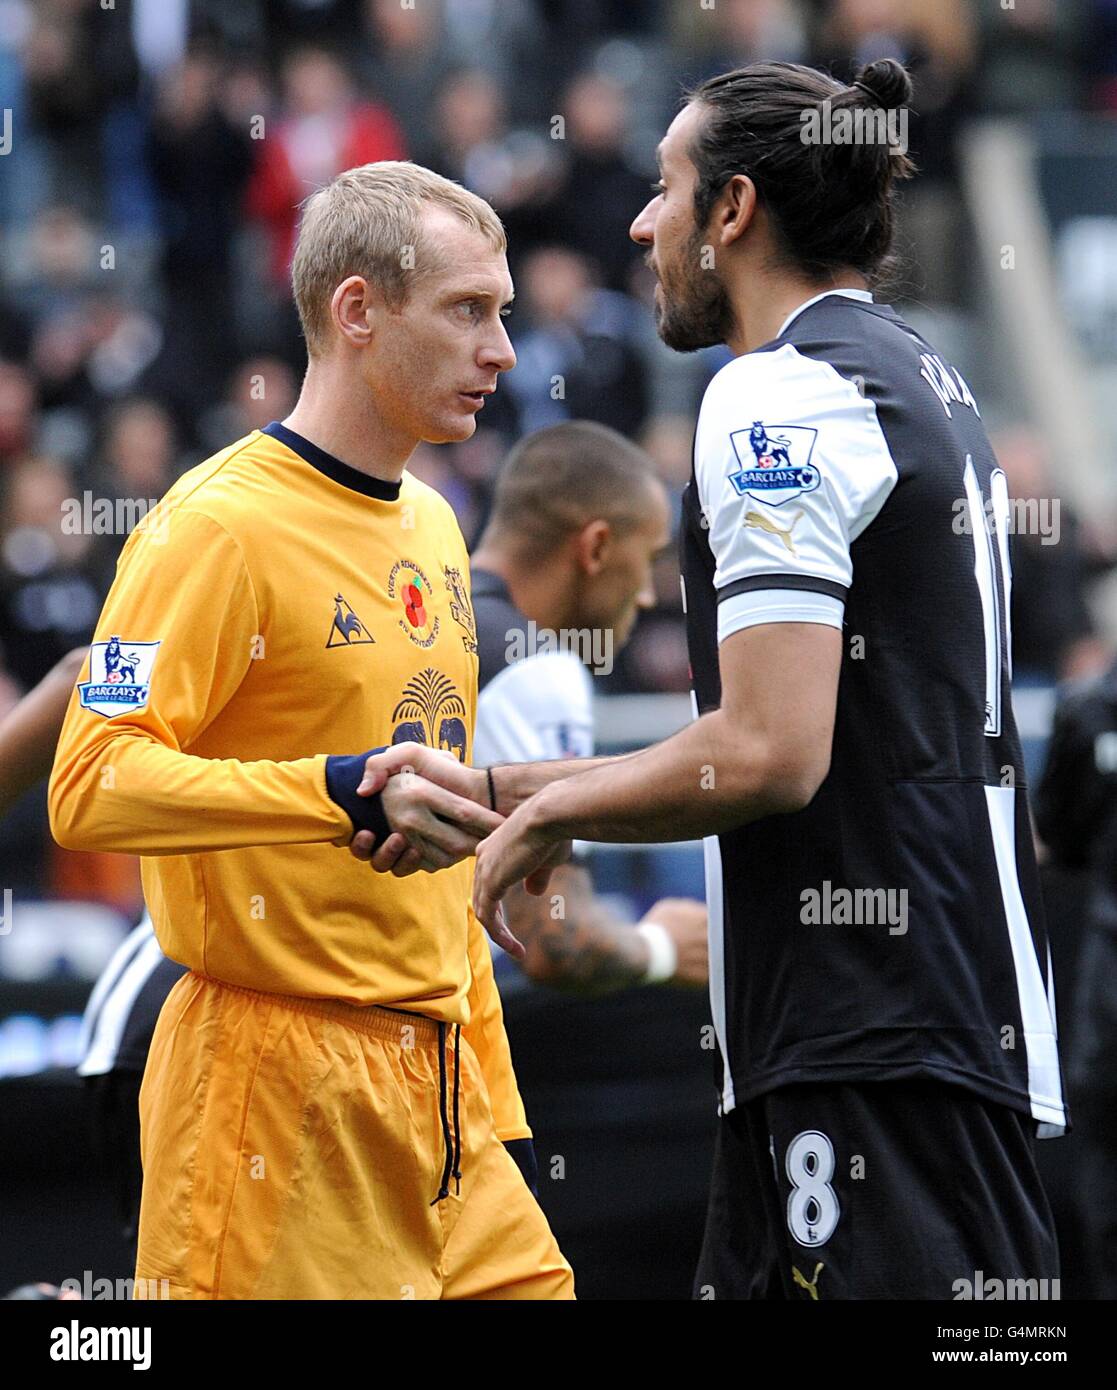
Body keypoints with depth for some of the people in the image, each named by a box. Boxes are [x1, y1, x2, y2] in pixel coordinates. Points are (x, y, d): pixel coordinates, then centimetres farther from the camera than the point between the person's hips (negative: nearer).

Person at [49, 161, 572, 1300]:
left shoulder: (430, 525, 17)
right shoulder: (220, 524, -10)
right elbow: (91, 786, -19)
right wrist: (345, 791, -29)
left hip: (431, 1083, 8)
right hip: (283, 1080, -8)